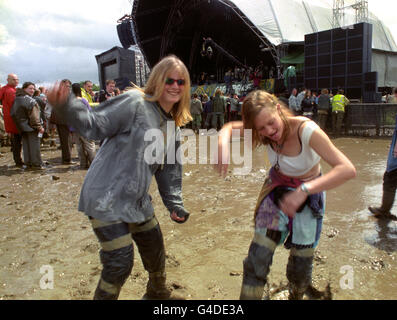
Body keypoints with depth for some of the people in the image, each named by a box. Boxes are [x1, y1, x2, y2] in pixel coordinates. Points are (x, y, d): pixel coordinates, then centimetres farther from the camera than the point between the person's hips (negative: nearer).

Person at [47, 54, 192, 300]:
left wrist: (175, 205, 11)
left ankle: (158, 293, 50)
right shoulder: (135, 102, -14)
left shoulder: (173, 126, 10)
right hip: (106, 201, -8)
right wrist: (66, 107, -37)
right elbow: (95, 124, -18)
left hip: (137, 202, 8)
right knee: (120, 262, -6)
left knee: (155, 249, 21)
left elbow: (169, 169, 14)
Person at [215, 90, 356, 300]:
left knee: (301, 260, 9)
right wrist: (223, 143, -30)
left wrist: (303, 190, -53)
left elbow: (347, 169, -40)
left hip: (309, 191, -2)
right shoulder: (264, 129, -19)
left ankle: (296, 295, 42)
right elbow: (230, 127, -6)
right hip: (277, 188, 3)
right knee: (258, 257, -9)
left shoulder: (306, 130, -32)